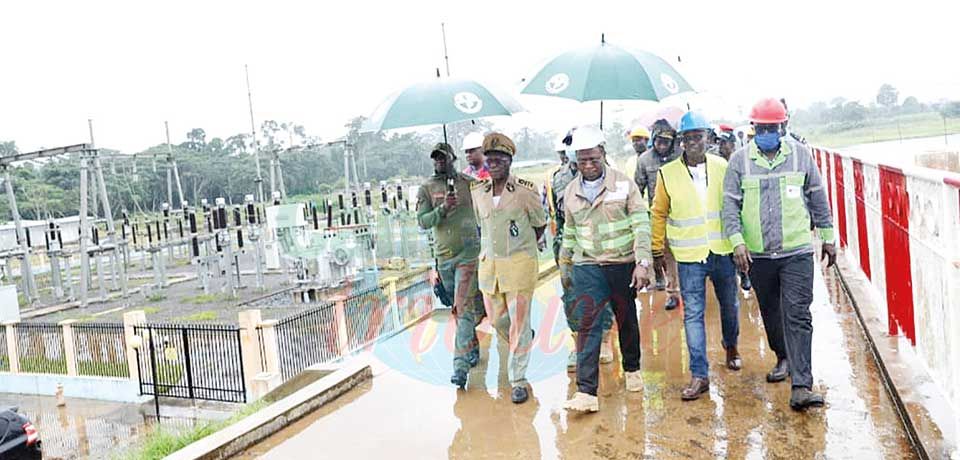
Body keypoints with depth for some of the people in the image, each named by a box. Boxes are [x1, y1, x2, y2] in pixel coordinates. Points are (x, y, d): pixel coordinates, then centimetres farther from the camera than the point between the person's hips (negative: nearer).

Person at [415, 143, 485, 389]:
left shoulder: (469, 183, 1)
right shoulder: (426, 189, 4)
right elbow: (422, 221, -7)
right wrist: (443, 209, -22)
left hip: (468, 253, -3)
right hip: (444, 257, 3)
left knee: (464, 309, -12)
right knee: (456, 309, 15)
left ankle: (461, 366, -14)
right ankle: (472, 347, 36)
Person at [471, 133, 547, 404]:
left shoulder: (525, 191, -8)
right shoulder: (477, 192, 4)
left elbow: (540, 224, 5)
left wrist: (520, 250, 8)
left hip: (520, 264, -5)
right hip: (488, 264, 5)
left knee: (518, 323, -2)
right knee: (497, 320, 14)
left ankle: (518, 380, 8)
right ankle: (523, 342, 45)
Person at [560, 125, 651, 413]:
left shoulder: (624, 184, -6)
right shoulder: (571, 191, 5)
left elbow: (641, 225, -9)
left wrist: (643, 262, -17)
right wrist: (565, 267, 19)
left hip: (623, 265, -1)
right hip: (587, 268, 1)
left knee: (627, 321, 15)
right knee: (588, 325, -8)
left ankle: (632, 369, 39)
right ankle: (587, 392, -9)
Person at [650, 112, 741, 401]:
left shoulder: (722, 167, -1)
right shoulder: (668, 173, -4)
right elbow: (659, 214, 5)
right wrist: (657, 251, 6)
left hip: (723, 251, 2)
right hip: (689, 256, -2)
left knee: (729, 306, 19)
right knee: (693, 314, -2)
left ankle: (731, 345, 48)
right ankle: (699, 375, 4)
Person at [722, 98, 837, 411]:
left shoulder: (800, 154, 3)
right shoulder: (740, 160, 1)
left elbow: (818, 198, 11)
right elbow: (730, 204, 0)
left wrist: (828, 237, 13)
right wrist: (737, 241, -12)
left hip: (797, 251, -1)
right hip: (757, 254, 2)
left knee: (797, 316, -8)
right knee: (770, 312, 16)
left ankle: (801, 387, -9)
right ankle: (784, 358, 41)